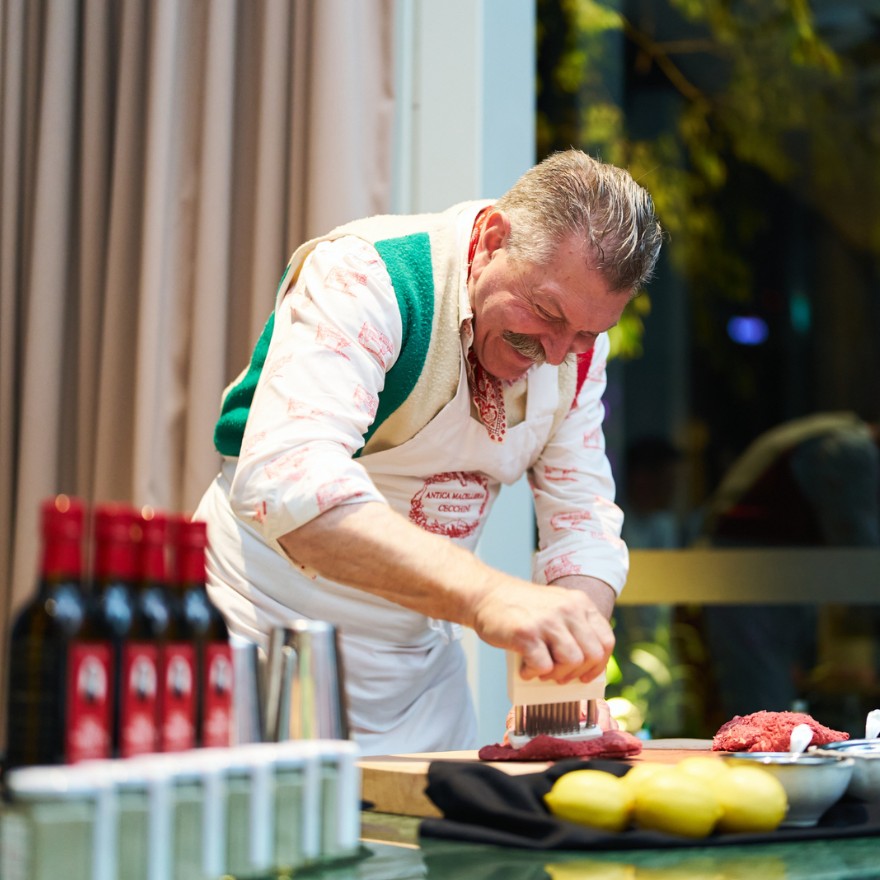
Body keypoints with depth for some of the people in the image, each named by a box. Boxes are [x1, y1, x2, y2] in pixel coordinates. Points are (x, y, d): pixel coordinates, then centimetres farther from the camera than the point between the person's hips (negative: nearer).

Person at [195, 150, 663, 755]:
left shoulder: (577, 342, -2)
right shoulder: (364, 278, -25)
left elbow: (584, 522, -1)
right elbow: (286, 481, -40)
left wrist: (574, 666, -22)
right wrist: (488, 595, -51)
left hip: (424, 660, 6)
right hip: (269, 631, -6)